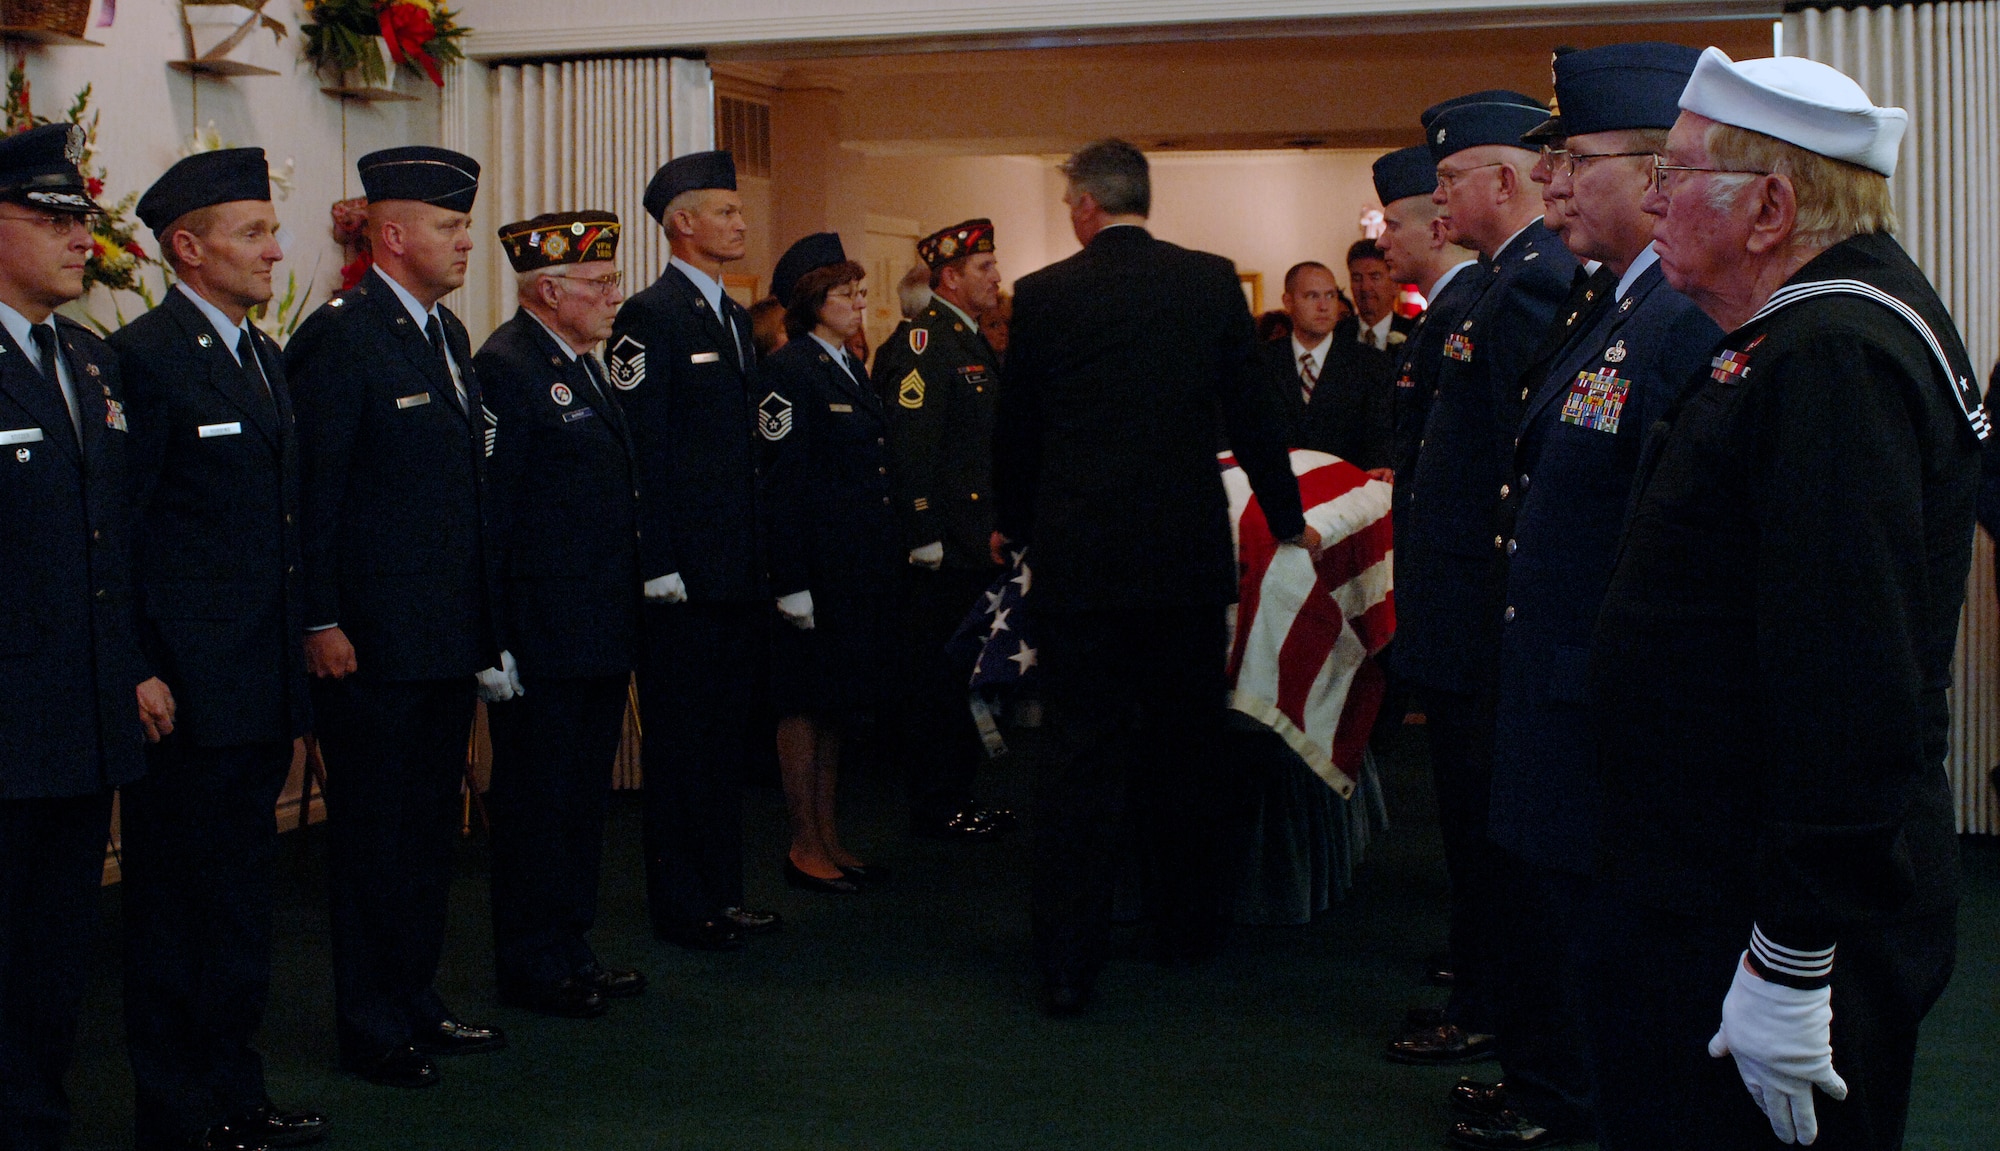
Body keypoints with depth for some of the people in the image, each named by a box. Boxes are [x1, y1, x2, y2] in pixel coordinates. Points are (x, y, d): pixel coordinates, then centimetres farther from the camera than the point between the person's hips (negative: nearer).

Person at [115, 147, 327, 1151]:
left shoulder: (265, 356, 15)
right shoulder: (143, 356, -12)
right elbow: (122, 533, -14)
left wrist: (299, 643, 15)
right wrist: (141, 678, -16)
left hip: (262, 687, 9)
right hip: (188, 690, -8)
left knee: (243, 892, 16)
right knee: (177, 901, 2)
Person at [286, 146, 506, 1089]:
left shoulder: (448, 334, 14)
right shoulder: (338, 338, -13)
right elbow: (312, 493, -15)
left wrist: (482, 618, 15)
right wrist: (322, 623, -18)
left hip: (446, 638, 8)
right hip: (371, 641, -8)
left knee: (430, 824, 15)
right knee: (372, 832, 3)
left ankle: (417, 1002, 27)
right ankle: (372, 1028, 14)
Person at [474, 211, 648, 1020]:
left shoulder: (583, 365, 15)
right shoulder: (504, 368, -14)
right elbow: (488, 513, -17)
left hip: (601, 635, 9)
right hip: (542, 639, -9)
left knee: (584, 795, 16)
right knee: (537, 800, 1)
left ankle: (571, 951, 26)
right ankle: (532, 966, 12)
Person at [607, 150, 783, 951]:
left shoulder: (735, 318, 17)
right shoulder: (649, 317, -10)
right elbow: (640, 451, -14)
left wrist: (761, 555, 15)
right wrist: (659, 567, -17)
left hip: (738, 570, 8)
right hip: (683, 574, -8)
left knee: (727, 734, 13)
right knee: (680, 738, 0)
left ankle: (722, 892, 22)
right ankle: (681, 906, 9)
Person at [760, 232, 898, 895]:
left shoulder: (851, 368, 16)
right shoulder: (789, 372, -11)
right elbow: (782, 484, -16)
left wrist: (888, 559, 16)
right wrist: (792, 582, -19)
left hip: (863, 567, 9)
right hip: (819, 565, -9)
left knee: (839, 703, 13)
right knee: (806, 703, 0)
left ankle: (828, 836, 21)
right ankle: (804, 847, 8)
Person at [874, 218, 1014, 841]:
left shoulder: (975, 344, 17)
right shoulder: (921, 343, -13)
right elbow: (908, 446, -19)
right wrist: (924, 538, -22)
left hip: (977, 546, 10)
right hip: (943, 549, -10)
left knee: (965, 673, 15)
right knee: (936, 678, -2)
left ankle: (960, 794, 24)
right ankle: (934, 807, 6)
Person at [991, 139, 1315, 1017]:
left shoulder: (1042, 295, -3)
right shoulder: (1212, 280, 1)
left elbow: (1015, 428, 6)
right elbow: (1253, 411, 6)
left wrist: (1013, 523, 24)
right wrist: (1287, 521, 20)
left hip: (1076, 551, -1)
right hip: (1188, 549, 2)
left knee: (1079, 754, 1)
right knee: (1189, 745, 15)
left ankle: (1067, 964, 0)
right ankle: (1194, 926, 29)